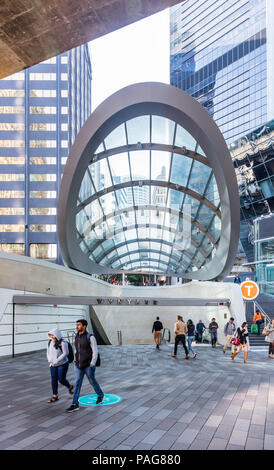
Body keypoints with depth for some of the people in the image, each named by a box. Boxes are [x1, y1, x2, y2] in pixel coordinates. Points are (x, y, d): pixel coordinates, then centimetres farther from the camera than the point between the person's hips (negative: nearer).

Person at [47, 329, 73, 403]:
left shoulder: (62, 343, -18)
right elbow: (48, 352, 13)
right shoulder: (50, 342, 1)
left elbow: (65, 353, -20)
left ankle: (70, 387, 29)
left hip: (62, 364, -6)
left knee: (61, 379, -1)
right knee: (54, 380, 6)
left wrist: (57, 360, -20)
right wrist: (49, 360, 0)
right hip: (53, 365, 6)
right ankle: (55, 396, 15)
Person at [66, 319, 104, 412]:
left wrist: (92, 365, -20)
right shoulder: (77, 337, 4)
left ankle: (100, 395, 39)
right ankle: (75, 404, -2)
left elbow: (95, 351, -16)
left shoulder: (90, 337, -16)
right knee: (77, 384, -3)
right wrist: (75, 361, 17)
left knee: (92, 381, 13)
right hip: (78, 366, 5)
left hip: (88, 365, -5)